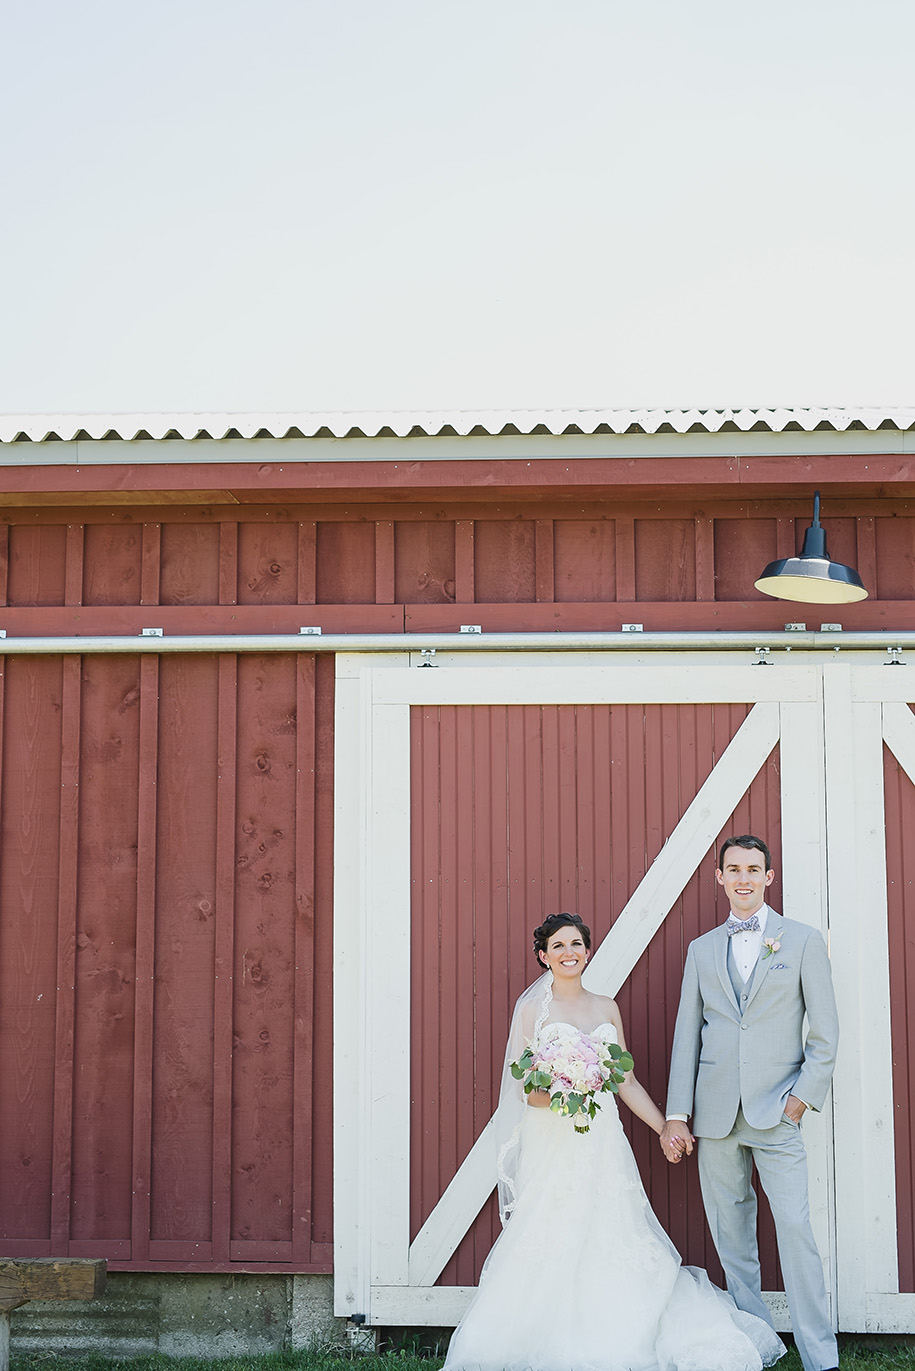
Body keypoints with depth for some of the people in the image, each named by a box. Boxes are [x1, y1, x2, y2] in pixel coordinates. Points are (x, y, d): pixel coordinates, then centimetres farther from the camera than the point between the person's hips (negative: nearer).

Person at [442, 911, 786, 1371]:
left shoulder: (606, 1007, 12)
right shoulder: (532, 1009, 1)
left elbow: (626, 1081, 15)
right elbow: (524, 1089, -3)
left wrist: (665, 1127, 11)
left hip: (602, 1143, 3)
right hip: (552, 1144, -3)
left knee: (608, 1239, -2)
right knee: (553, 1242, -7)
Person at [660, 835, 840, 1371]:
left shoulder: (803, 940, 4)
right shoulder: (702, 950, 11)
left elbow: (825, 1031, 3)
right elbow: (686, 1035, 10)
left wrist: (803, 1096, -7)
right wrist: (676, 1116, 5)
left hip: (777, 1111, -3)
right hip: (716, 1114, 3)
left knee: (796, 1228, -9)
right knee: (731, 1232, 8)